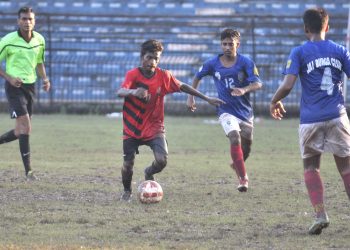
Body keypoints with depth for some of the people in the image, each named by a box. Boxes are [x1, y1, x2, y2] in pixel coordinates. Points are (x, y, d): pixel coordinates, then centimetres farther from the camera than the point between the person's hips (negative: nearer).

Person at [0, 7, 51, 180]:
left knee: (21, 131, 9)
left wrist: (45, 78, 2)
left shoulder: (39, 40, 4)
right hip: (15, 86, -6)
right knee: (25, 127, -16)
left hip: (30, 86, 6)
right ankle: (28, 170, -14)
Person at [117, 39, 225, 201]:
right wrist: (133, 92, -53)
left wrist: (207, 99, 8)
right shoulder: (133, 74, -13)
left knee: (162, 160, -18)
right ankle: (127, 191, 27)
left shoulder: (163, 76, -5)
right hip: (132, 129, -1)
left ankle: (149, 173, 18)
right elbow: (120, 92, -30)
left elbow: (183, 87, 7)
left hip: (154, 127, 1)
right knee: (128, 164, -5)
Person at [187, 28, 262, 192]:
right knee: (234, 137, -25)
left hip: (245, 111, 2)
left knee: (246, 145, 11)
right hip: (226, 110, -2)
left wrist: (244, 90, -36)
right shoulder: (213, 63, -3)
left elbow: (258, 84, -17)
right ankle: (243, 178, -22)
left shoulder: (245, 62, -8)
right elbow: (198, 77, 15)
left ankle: (237, 164, 46)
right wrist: (191, 97, 12)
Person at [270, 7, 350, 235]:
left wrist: (275, 102, 8)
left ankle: (320, 214, -4)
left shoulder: (299, 53, -1)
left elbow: (287, 85, -11)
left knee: (311, 167, 11)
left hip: (311, 120, -1)